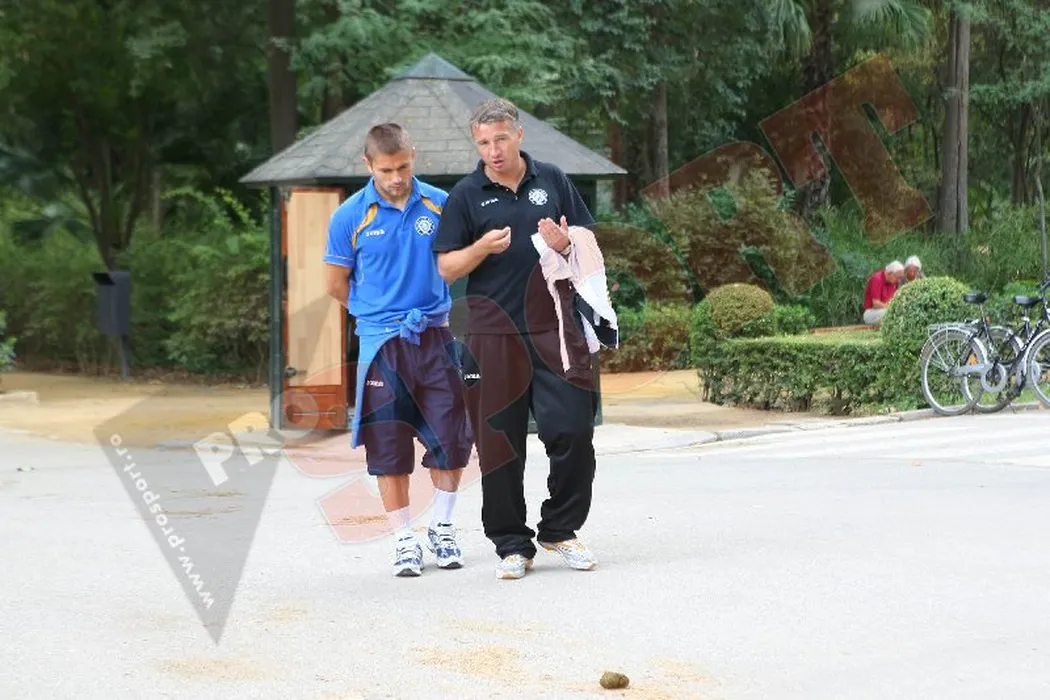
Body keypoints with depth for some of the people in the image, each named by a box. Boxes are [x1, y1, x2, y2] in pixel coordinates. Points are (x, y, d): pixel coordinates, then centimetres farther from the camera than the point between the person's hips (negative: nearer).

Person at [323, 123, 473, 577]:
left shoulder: (440, 204, 1)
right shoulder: (350, 217, -4)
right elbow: (337, 286, 5)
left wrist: (431, 313, 9)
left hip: (435, 338, 2)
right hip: (381, 344, -2)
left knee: (453, 436, 2)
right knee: (388, 446, 1)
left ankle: (442, 528, 21)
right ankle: (404, 540, 12)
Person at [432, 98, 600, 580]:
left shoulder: (552, 181, 10)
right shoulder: (465, 196, 4)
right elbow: (447, 269, 3)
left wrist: (565, 244, -7)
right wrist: (482, 248, -16)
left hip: (554, 327, 1)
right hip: (493, 335, -1)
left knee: (573, 428, -4)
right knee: (499, 442, 1)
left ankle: (559, 530, 15)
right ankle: (512, 545, 12)